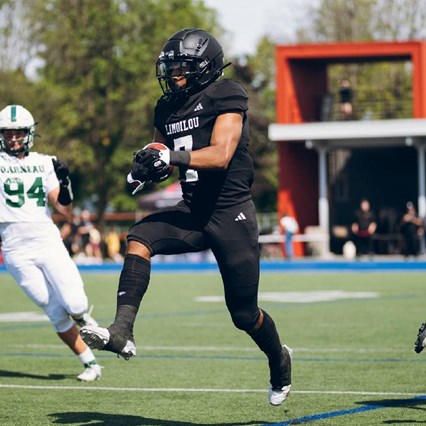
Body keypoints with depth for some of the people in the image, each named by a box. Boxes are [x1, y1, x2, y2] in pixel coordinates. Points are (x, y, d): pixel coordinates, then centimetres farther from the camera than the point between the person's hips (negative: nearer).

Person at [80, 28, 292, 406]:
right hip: (192, 212, 6)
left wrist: (171, 157, -33)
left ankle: (280, 361, 34)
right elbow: (160, 155, 18)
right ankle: (121, 333, -35)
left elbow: (220, 156, -22)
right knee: (139, 238, -23)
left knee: (244, 313, 2)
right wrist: (144, 169, -6)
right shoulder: (169, 108, 10)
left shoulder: (225, 97, -11)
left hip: (231, 214, -6)